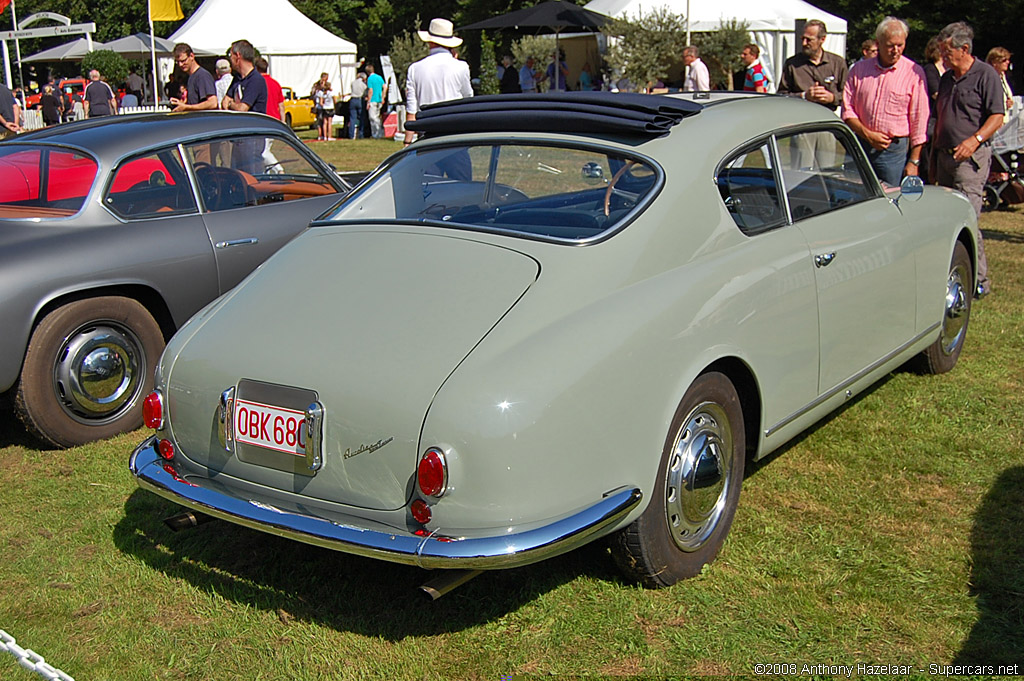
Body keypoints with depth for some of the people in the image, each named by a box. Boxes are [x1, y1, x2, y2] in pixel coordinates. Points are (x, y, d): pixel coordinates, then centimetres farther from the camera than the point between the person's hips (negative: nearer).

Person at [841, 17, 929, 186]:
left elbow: (919, 121, -1)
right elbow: (847, 110, 7)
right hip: (860, 146, 3)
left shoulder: (914, 73, 0)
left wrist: (914, 161, -5)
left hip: (895, 150, -2)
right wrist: (867, 134, -8)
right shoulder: (859, 69, 8)